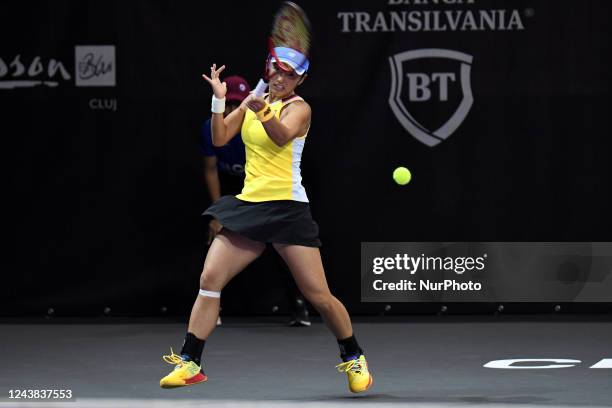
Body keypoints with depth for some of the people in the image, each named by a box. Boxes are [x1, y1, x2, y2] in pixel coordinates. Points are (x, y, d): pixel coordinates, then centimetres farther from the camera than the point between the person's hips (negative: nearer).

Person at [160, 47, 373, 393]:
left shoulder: (299, 108, -5)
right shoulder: (252, 102, 13)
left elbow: (282, 135, -26)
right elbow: (220, 139, 7)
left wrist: (264, 112, -45)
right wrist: (219, 100, -7)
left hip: (287, 208, -5)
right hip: (249, 205, 5)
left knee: (318, 294, -7)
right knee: (210, 279, -5)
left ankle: (354, 359, 13)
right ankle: (190, 363, 2)